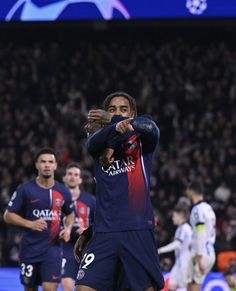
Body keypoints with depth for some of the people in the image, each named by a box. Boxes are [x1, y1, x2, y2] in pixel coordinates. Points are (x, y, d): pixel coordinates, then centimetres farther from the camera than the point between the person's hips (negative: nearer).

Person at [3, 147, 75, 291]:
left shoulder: (63, 191, 4)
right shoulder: (25, 189, -5)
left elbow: (70, 213, 22)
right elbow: (8, 215, -2)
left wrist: (68, 228, 1)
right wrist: (30, 224, -16)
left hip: (53, 248, 1)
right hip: (29, 248, -1)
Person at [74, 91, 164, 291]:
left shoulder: (142, 141, 7)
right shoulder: (101, 145, 13)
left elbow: (150, 128, -17)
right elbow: (93, 142, -11)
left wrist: (111, 120, -10)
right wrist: (116, 127, -32)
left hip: (138, 231, -2)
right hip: (105, 232, 2)